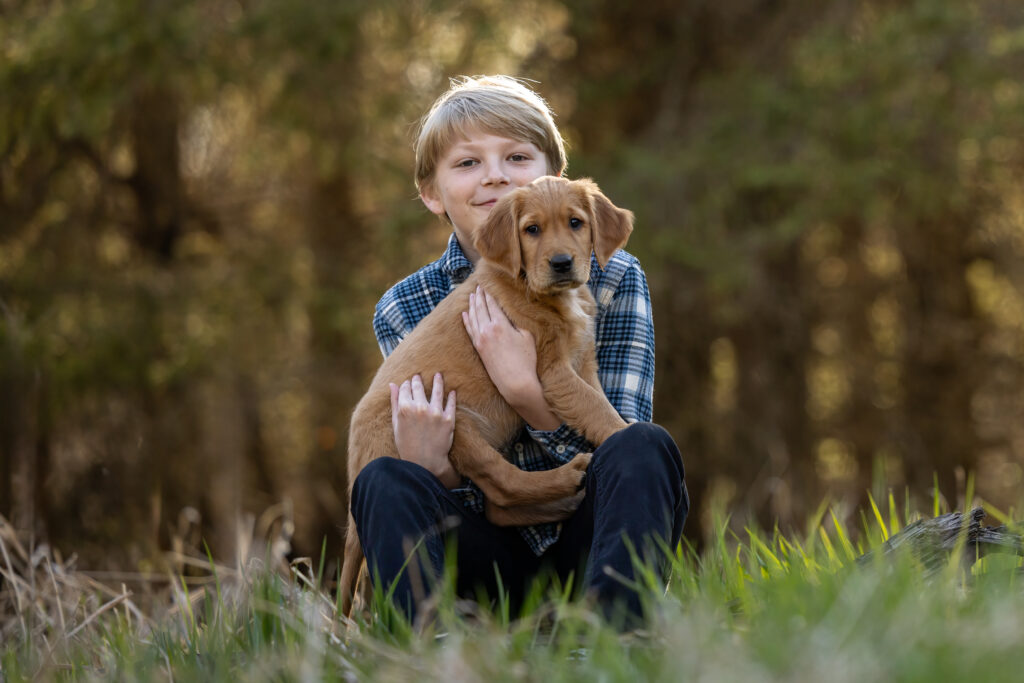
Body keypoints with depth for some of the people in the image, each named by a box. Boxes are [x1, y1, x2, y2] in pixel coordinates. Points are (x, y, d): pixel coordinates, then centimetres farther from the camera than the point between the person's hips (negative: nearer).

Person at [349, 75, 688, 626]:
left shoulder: (612, 279, -1)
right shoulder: (402, 311, 0)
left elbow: (620, 441, -9)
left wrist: (524, 390, -25)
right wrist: (432, 468, -26)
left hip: (588, 544, 0)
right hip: (491, 560, 1)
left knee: (645, 447, -29)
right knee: (383, 481, -25)